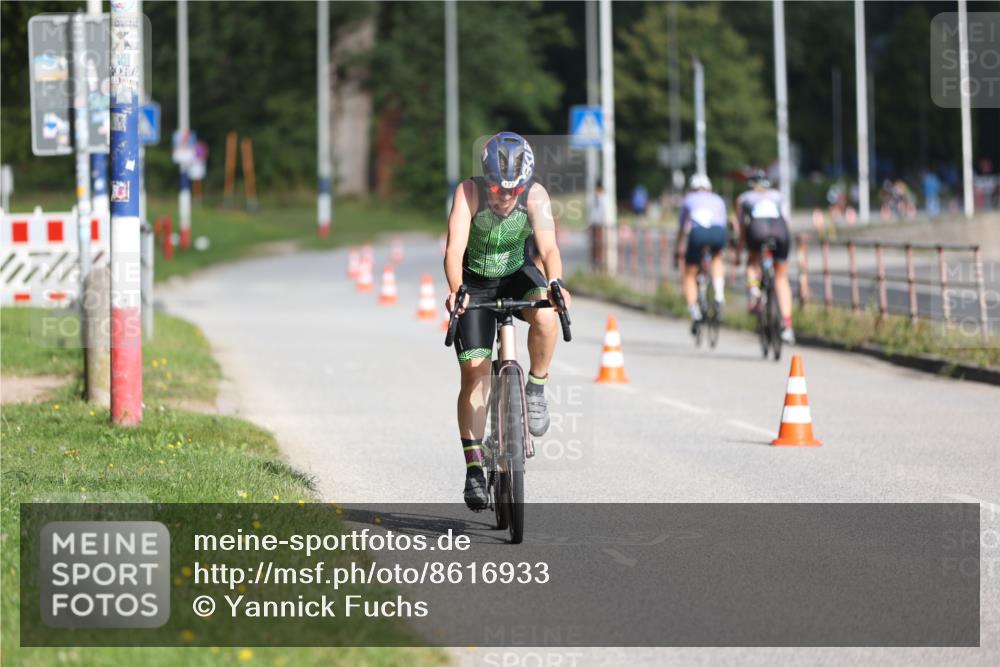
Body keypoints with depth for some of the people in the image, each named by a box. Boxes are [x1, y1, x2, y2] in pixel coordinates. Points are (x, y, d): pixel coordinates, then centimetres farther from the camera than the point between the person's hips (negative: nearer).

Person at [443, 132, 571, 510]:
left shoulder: (535, 196, -24)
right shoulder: (469, 193, -27)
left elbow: (548, 247, -35)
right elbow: (455, 248, -36)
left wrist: (556, 285, -54)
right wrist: (455, 290, -54)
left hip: (518, 274, 1)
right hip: (475, 282, -1)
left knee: (545, 316, -33)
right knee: (475, 372, -9)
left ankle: (536, 389, -8)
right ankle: (474, 469, -2)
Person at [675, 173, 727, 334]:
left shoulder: (688, 200, 31)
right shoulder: (718, 200, 35)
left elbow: (682, 228, 37)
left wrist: (678, 250, 49)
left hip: (698, 233, -2)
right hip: (718, 232, 2)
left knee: (690, 274, 17)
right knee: (717, 258, 34)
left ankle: (694, 313, 3)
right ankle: (719, 296, 14)